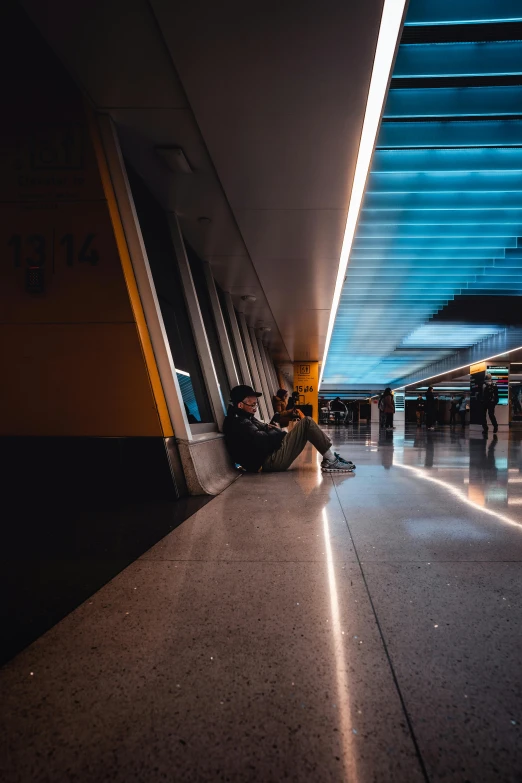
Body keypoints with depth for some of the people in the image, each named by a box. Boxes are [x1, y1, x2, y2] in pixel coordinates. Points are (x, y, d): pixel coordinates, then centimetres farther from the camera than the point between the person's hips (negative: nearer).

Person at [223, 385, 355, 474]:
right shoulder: (239, 424, -19)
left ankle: (331, 456, 10)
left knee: (305, 425, 15)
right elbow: (264, 442, -24)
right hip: (271, 461, -11)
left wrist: (269, 428, -2)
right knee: (306, 422, -12)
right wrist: (275, 431, -4)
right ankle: (331, 461, -6)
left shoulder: (243, 418, 15)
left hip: (272, 455, 11)